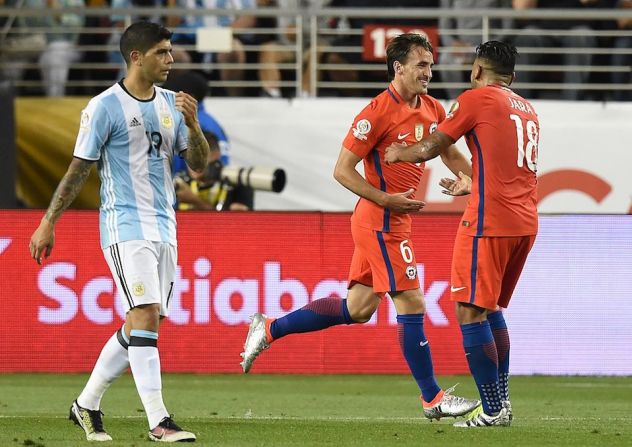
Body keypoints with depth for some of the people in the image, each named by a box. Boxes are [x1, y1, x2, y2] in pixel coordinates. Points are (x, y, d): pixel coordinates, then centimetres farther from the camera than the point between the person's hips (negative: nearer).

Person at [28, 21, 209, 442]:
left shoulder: (171, 103, 11)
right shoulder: (105, 107, -7)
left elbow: (199, 163, 11)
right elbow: (79, 169, -3)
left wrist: (192, 124, -7)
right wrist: (48, 224, -4)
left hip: (164, 228, 7)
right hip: (125, 225, -7)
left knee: (141, 325, 9)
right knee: (146, 316, -17)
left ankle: (87, 404, 23)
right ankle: (158, 422, -19)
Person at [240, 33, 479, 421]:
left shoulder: (432, 109, 8)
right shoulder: (378, 112, -17)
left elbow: (451, 155, 23)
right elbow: (342, 170, -15)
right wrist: (386, 199, -22)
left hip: (394, 220, 9)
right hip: (382, 222, -9)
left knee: (358, 309, 12)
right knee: (412, 304, -7)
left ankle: (269, 329, 23)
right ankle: (432, 398, 0)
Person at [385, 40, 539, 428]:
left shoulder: (476, 99, -3)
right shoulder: (528, 110, 19)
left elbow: (431, 148, 2)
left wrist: (398, 153, 22)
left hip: (489, 221, -8)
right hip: (526, 221, 8)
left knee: (471, 311, -5)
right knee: (492, 309, 20)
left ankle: (493, 411, -9)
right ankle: (502, 401, 17)